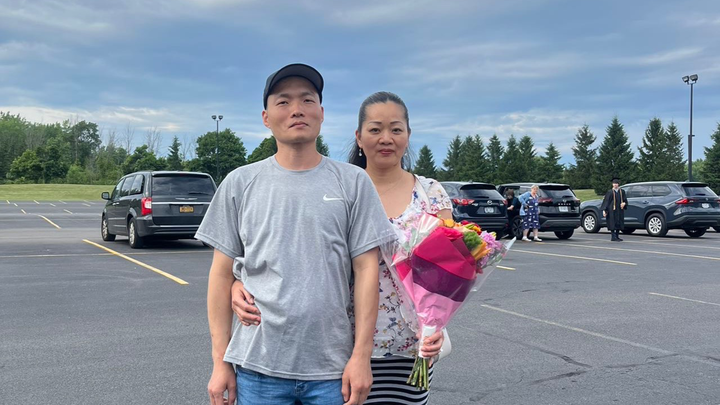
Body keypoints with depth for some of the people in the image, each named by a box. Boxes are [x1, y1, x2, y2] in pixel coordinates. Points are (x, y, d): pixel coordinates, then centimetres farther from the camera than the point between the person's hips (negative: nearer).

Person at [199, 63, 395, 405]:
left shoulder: (352, 182, 1)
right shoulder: (240, 183, 3)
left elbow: (366, 271, 0)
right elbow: (222, 274, 5)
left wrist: (361, 355, -4)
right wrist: (220, 361, 2)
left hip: (332, 368, 0)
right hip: (257, 365, 1)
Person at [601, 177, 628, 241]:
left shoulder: (622, 192, 8)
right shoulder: (610, 192, -4)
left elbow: (625, 199, 10)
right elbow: (606, 201, -6)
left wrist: (624, 203, -14)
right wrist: (604, 210, -13)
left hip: (620, 211, 5)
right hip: (612, 210, -5)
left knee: (619, 223, 7)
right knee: (613, 223, -7)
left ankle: (617, 236, 16)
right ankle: (613, 237, -4)